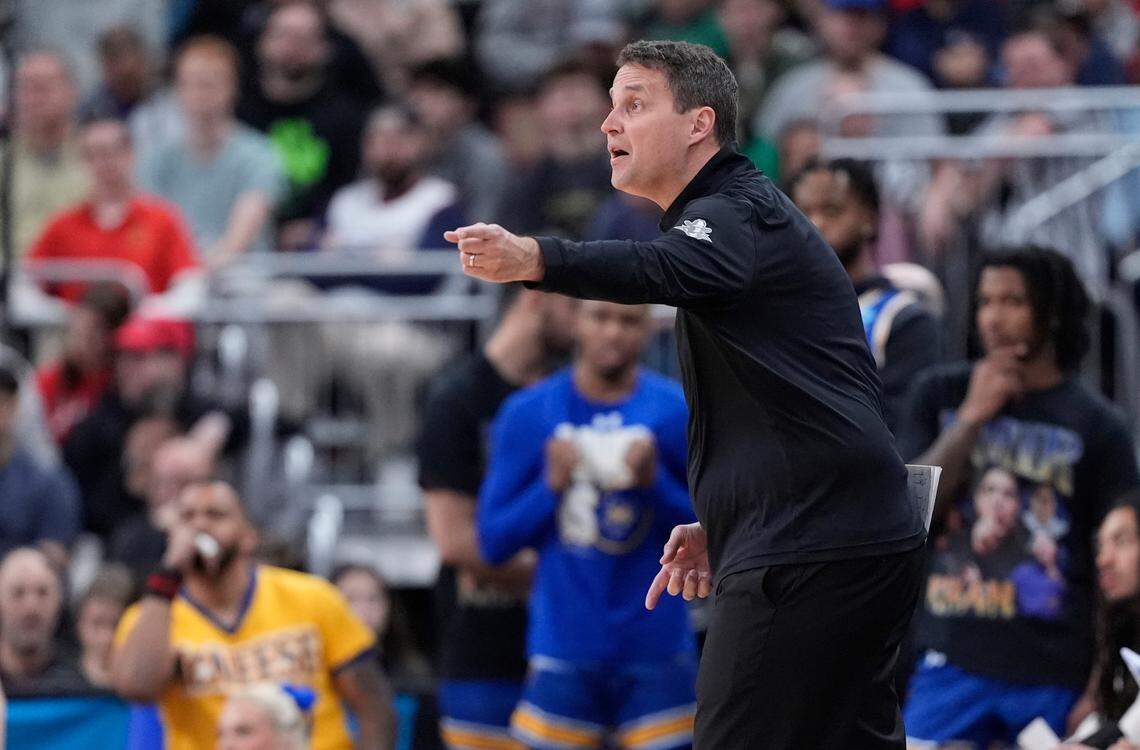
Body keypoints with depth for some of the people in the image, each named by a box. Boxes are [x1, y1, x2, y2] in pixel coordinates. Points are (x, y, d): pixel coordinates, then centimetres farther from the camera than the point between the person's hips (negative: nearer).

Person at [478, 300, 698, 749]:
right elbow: (493, 543, 5)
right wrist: (551, 487, -10)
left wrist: (656, 484, -12)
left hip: (655, 648, 0)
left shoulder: (679, 412, 3)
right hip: (564, 656, 0)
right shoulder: (527, 413, 5)